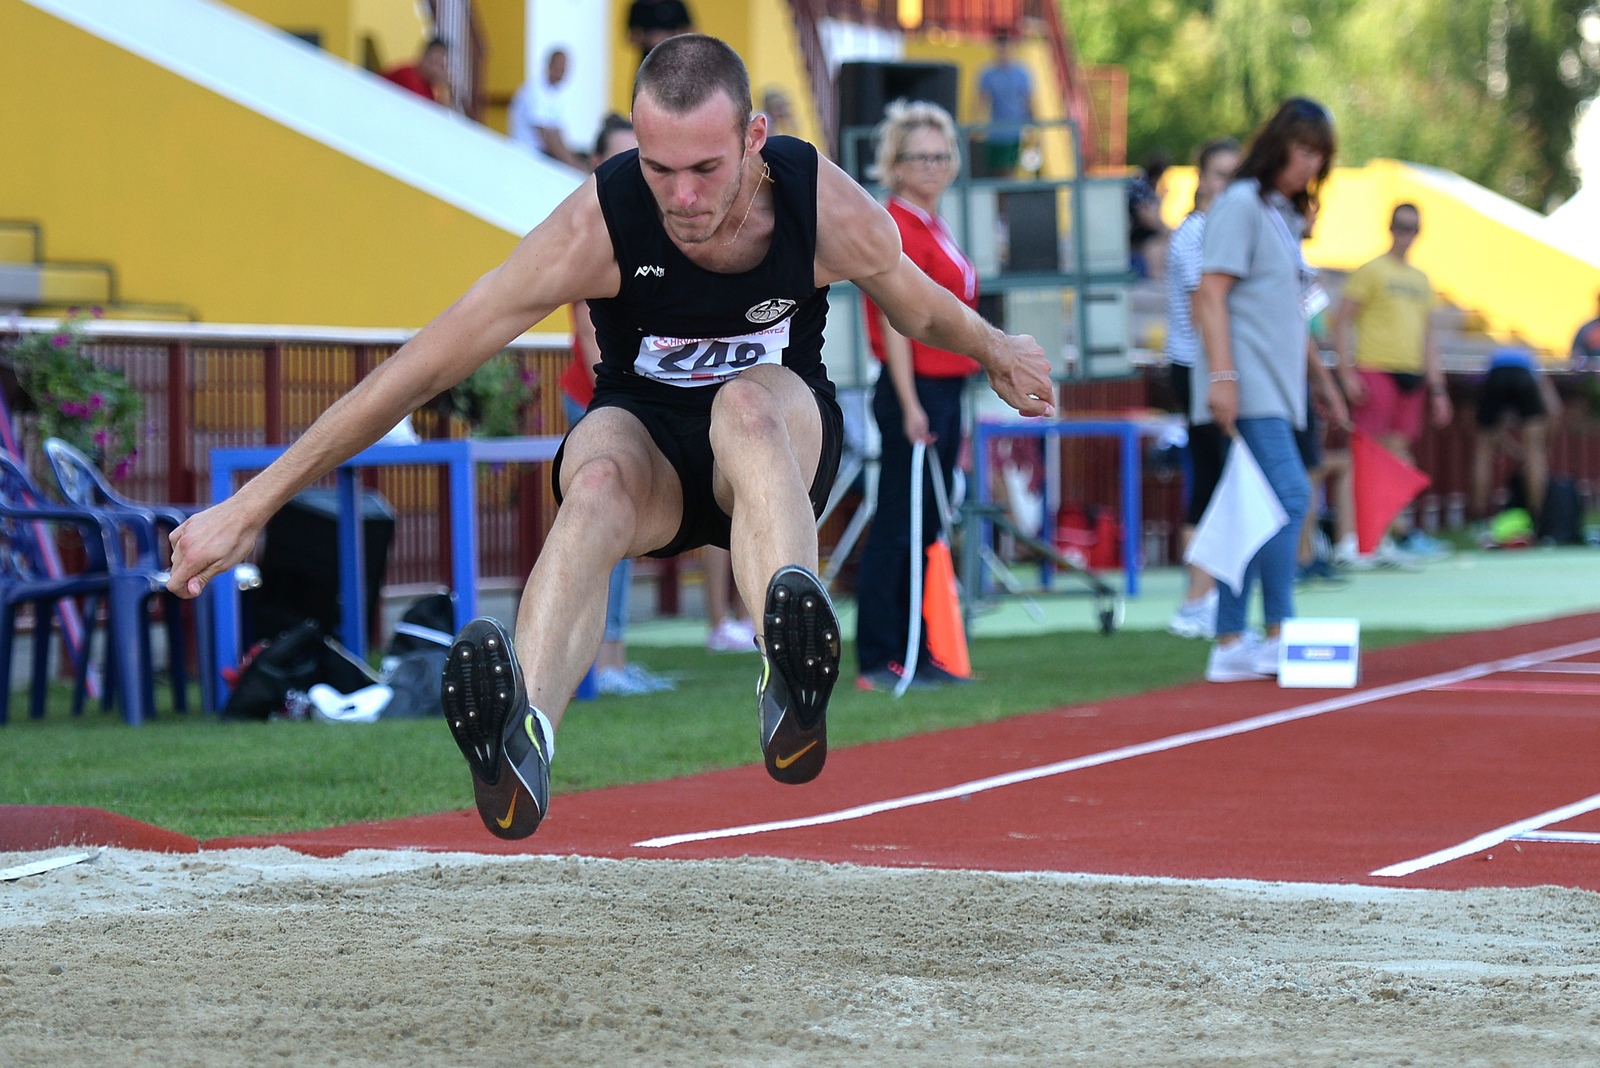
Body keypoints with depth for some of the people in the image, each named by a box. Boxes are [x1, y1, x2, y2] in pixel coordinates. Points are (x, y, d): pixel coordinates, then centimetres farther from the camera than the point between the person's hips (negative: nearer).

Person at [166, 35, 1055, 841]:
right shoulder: (598, 225, -25)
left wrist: (999, 352, 24)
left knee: (746, 407, -36)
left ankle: (794, 690, -64)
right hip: (646, 435, 0)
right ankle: (524, 742, -64)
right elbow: (423, 368, -23)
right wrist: (250, 508, -23)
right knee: (597, 483, -37)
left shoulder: (830, 208, -21)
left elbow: (920, 307, 4)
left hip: (789, 435, 0)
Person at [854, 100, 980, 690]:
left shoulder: (935, 229, 17)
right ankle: (878, 659, -6)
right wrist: (910, 406, -22)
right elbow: (895, 322, -17)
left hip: (945, 392, 9)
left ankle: (916, 654, 15)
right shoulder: (896, 229, -11)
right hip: (914, 392, -9)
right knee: (898, 526, -8)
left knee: (925, 529, 11)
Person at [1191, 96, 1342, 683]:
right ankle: (1278, 635, -16)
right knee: (1289, 495, -17)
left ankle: (1231, 645, 7)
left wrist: (1318, 370, 29)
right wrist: (1222, 375, -21)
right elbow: (1210, 294, -13)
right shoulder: (1241, 204, -6)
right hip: (1247, 389, -9)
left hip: (1275, 391, 9)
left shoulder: (1285, 213, 21)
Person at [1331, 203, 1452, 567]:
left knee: (1396, 455, 4)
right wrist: (1347, 372, -13)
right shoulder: (1371, 272, 1)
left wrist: (1437, 388, 16)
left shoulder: (1421, 281, 20)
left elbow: (1428, 338, 22)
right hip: (1375, 370, -6)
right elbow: (1341, 321, -4)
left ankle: (1383, 541, 7)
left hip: (1411, 376, 6)